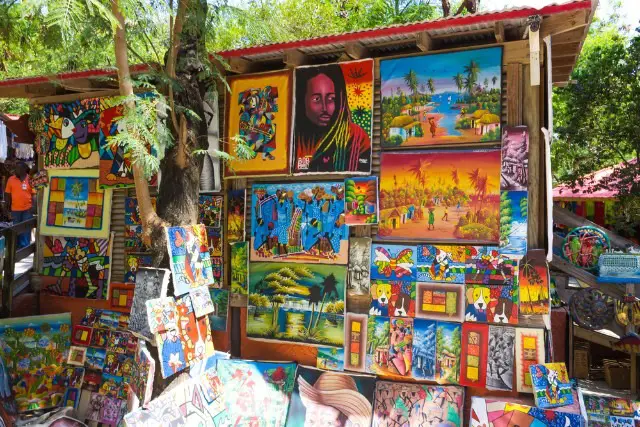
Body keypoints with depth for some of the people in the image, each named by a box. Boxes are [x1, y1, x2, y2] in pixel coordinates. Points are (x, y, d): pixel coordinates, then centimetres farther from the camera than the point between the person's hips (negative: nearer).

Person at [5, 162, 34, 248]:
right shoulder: (11, 179, 1)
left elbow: (33, 194, 0)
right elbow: (7, 194, 5)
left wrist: (33, 206, -6)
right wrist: (8, 206, 2)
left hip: (27, 209, -2)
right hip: (15, 209, 2)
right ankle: (17, 247, 24)